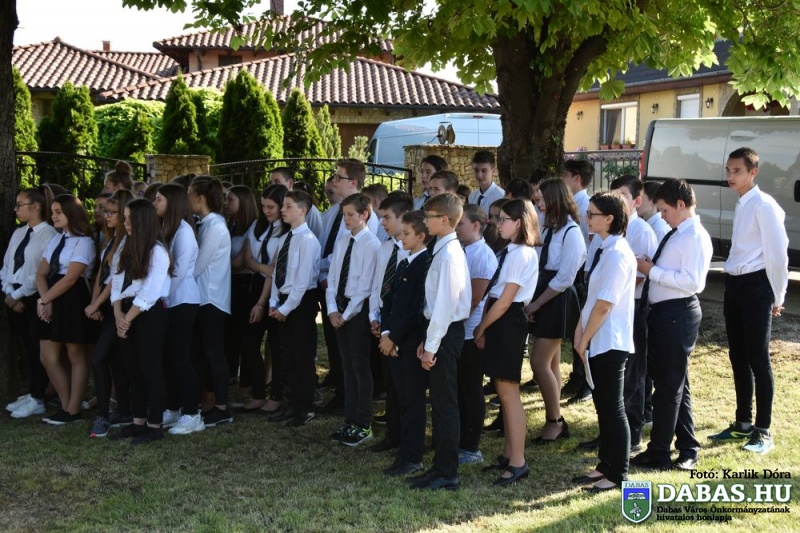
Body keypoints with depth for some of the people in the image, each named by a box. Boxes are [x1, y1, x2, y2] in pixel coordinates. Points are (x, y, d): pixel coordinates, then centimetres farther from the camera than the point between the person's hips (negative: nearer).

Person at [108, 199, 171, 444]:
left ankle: (154, 426, 5)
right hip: (127, 315, 8)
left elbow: (148, 293, -16)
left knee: (151, 371, -2)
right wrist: (118, 314, -6)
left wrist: (128, 319, -12)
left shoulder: (157, 251, -11)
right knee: (132, 370, 12)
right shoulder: (127, 247, 12)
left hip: (149, 315, -8)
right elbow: (117, 282, 8)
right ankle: (138, 421, 21)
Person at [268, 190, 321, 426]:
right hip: (284, 302, 8)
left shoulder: (308, 240, -15)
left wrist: (286, 308, -16)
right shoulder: (284, 239, 10)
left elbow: (302, 280, -18)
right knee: (288, 355, 13)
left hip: (302, 302, -8)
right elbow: (277, 273, 12)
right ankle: (293, 405, 23)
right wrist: (274, 303, 4)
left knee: (303, 356, 1)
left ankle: (305, 409, 12)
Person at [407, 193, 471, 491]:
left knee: (445, 404, -2)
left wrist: (431, 346, -17)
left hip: (446, 333, -10)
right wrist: (428, 341, 12)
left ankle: (447, 474, 6)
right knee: (440, 402, 15)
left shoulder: (448, 255, -18)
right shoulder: (447, 250, 11)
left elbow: (444, 304, -21)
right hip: (442, 331, 10)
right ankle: (440, 467, 25)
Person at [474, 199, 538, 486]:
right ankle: (508, 453, 25)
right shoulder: (508, 252, 12)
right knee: (503, 391, 15)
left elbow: (505, 301, -17)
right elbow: (493, 292, 10)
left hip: (508, 322, -10)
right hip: (499, 321, 10)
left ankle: (518, 461, 2)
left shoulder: (521, 255, -16)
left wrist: (481, 329, -9)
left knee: (509, 392, -5)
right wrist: (484, 326, 3)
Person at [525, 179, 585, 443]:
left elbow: (564, 278, -18)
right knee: (551, 363, 11)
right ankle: (555, 421, 18)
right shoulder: (550, 229, 12)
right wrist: (534, 302, -3)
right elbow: (543, 268, 9)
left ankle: (554, 421, 6)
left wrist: (536, 304, -13)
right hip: (545, 299, 9)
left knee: (539, 362, -7)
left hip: (557, 301, -8)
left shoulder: (571, 232, -15)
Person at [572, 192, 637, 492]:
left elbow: (604, 304, -20)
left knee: (612, 407, 1)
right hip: (596, 341, 9)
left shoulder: (616, 253, -19)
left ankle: (617, 474, 13)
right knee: (602, 405, 16)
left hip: (610, 342, -9)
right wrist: (580, 331, 4)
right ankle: (605, 465, 27)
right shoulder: (603, 249, 9)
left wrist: (584, 339, -13)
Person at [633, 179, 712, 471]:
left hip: (677, 315, -10)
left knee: (669, 384, -1)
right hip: (663, 312, 10)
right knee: (672, 382, 17)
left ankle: (658, 453, 9)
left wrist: (653, 271, -20)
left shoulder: (695, 237, -15)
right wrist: (649, 269, 1)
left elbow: (693, 281, -25)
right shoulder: (676, 234, 13)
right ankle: (687, 448, 29)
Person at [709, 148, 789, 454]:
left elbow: (778, 253, -14)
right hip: (734, 284, 9)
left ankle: (763, 431, 6)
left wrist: (778, 297, -10)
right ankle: (743, 424, 25)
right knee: (737, 357, 13)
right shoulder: (742, 205, 13)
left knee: (758, 360, -2)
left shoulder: (764, 206, -13)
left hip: (756, 286, -9)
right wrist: (733, 284, 11)